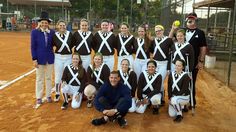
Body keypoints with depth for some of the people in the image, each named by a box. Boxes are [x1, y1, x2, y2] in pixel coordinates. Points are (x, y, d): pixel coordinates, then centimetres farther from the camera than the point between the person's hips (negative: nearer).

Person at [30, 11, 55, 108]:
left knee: (49, 78, 12)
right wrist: (34, 59, -11)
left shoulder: (52, 32, 1)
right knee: (39, 78, 8)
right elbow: (33, 46, -7)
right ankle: (39, 98, 18)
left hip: (50, 58, 2)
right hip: (40, 58, -2)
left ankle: (48, 96, 24)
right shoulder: (35, 32, -5)